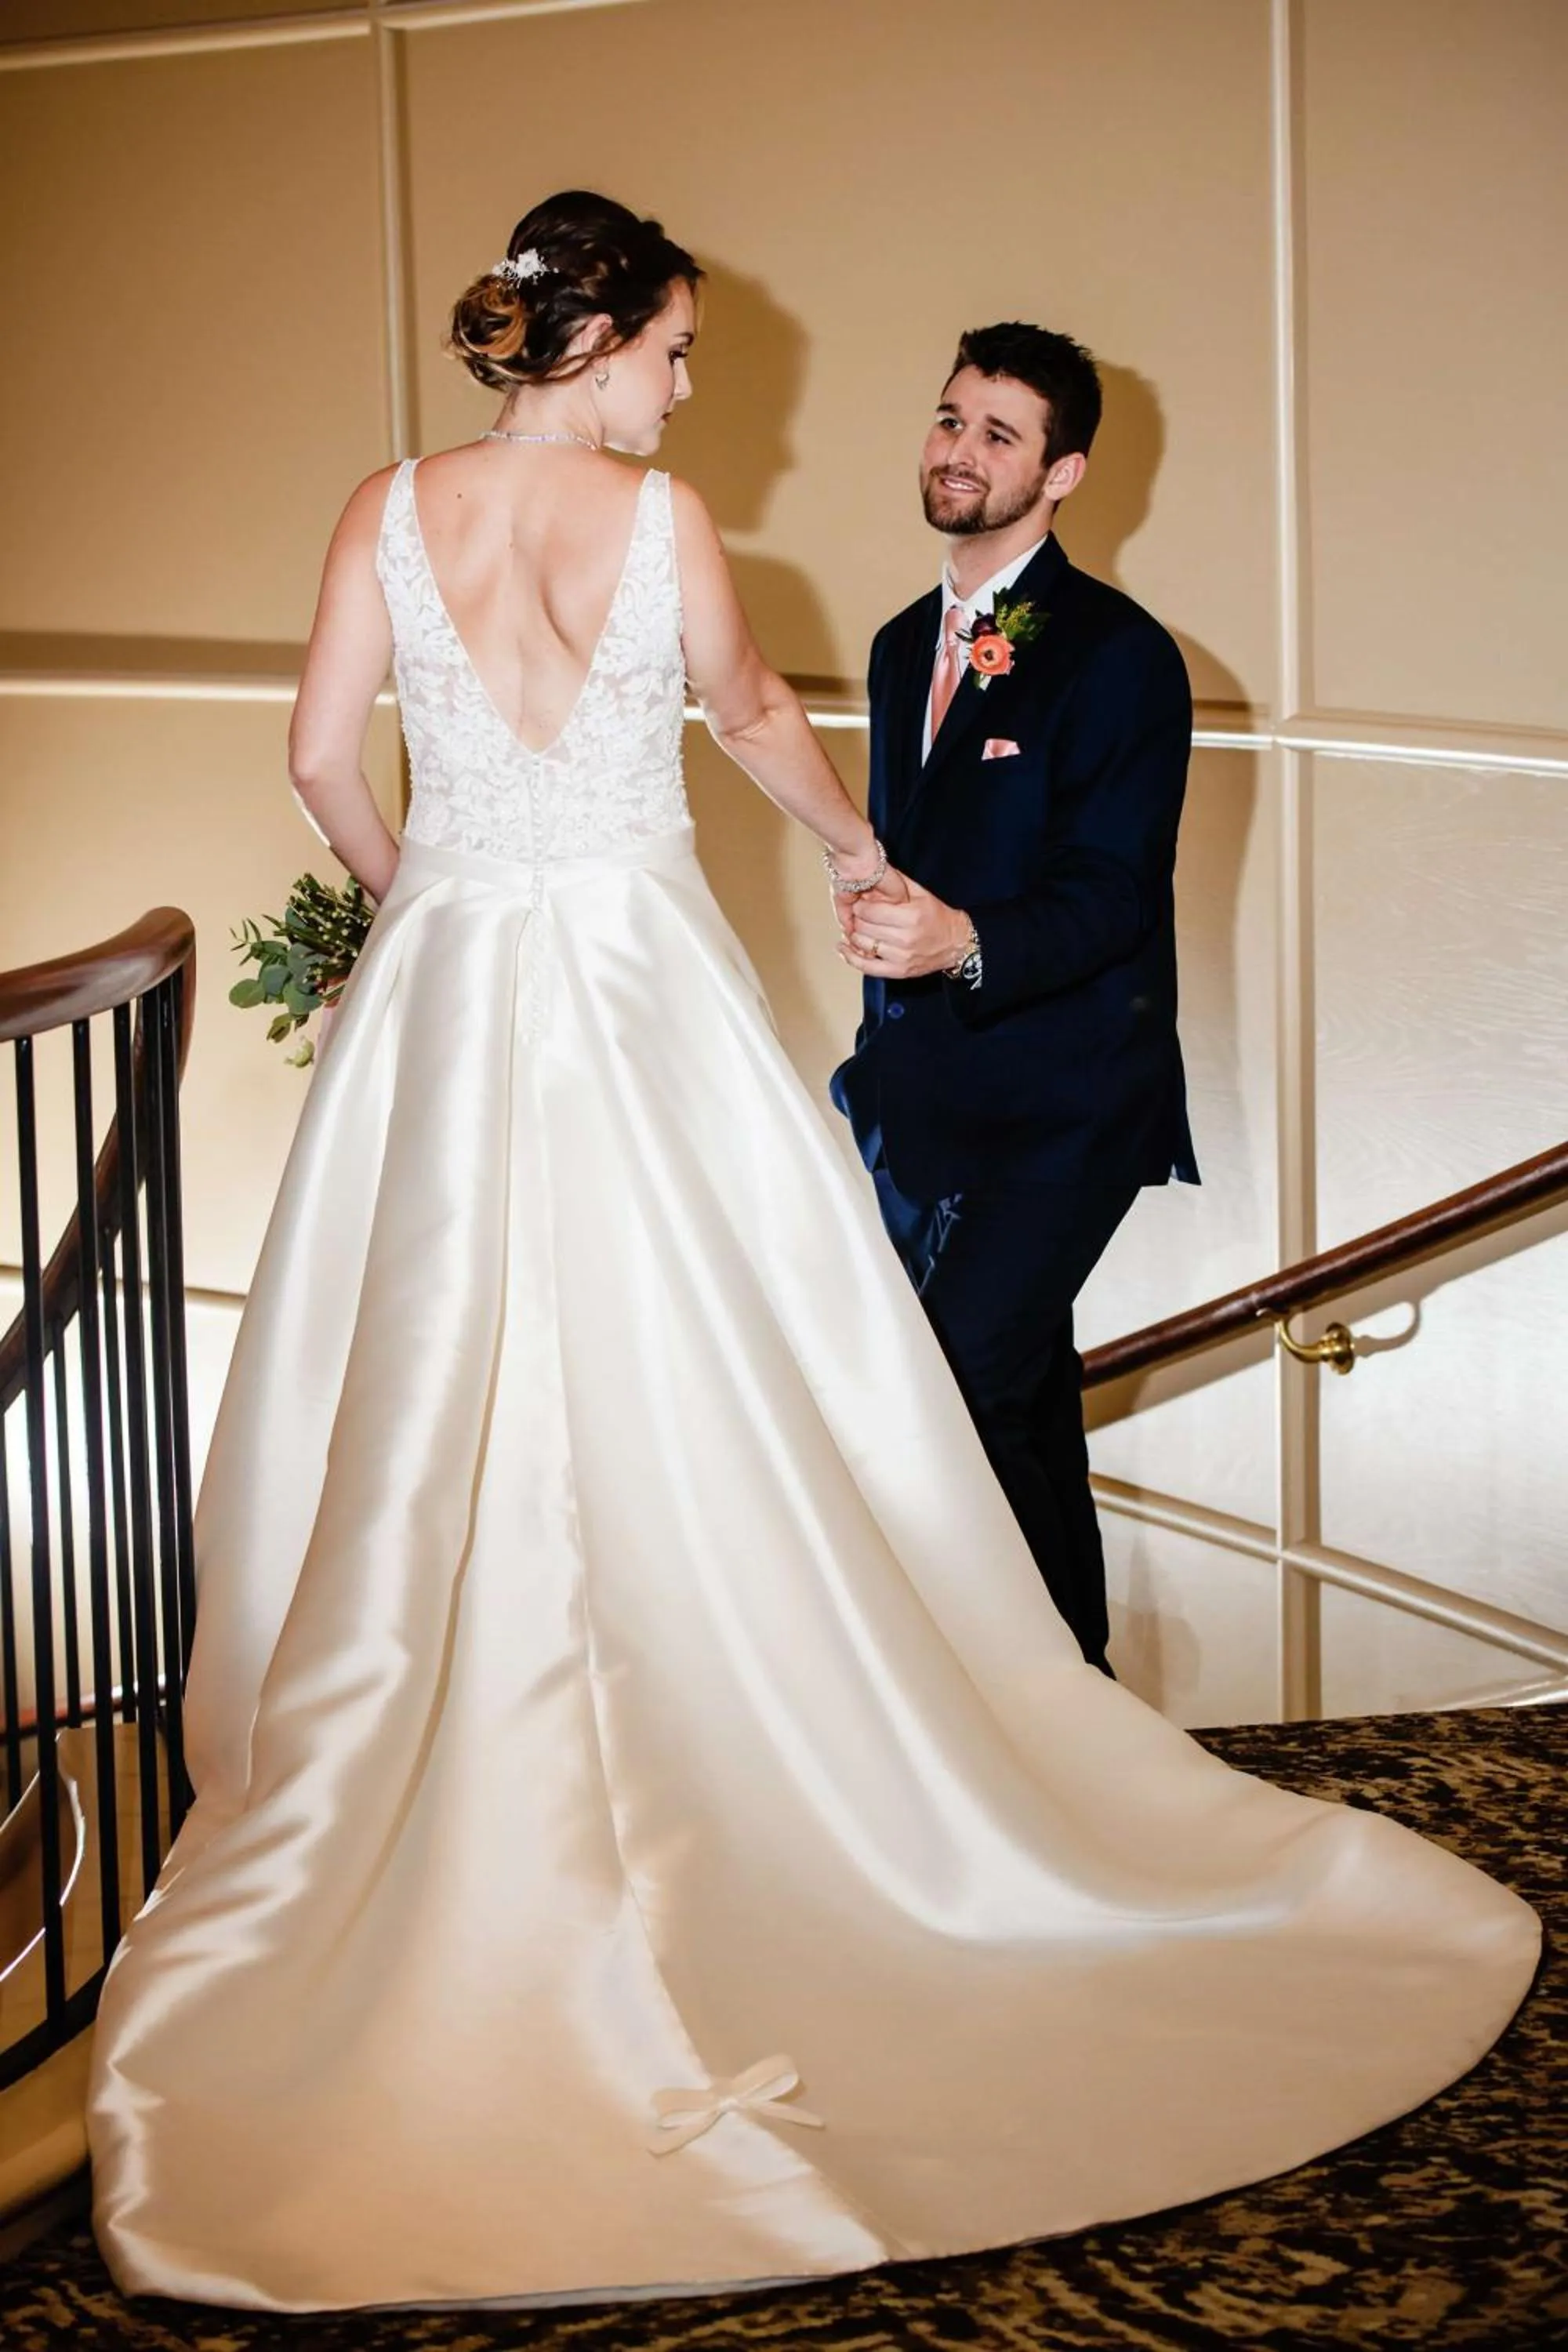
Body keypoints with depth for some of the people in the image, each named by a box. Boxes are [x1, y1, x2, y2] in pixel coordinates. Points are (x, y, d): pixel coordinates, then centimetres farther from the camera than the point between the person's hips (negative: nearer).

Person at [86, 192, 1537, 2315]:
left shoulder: (390, 517, 0)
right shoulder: (661, 520, -5)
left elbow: (324, 758, 2)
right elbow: (757, 720, 8)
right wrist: (864, 860, 26)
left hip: (446, 1000, 3)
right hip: (640, 988, -2)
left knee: (429, 1404, 9)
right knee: (697, 1396, 5)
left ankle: (402, 1805, 15)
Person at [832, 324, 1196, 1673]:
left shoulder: (1119, 654, -12)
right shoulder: (905, 647, 13)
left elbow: (1110, 893, -19)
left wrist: (965, 944, -36)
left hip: (1061, 1103, -8)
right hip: (928, 1093, 8)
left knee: (959, 1395, -17)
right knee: (1021, 1396, 15)